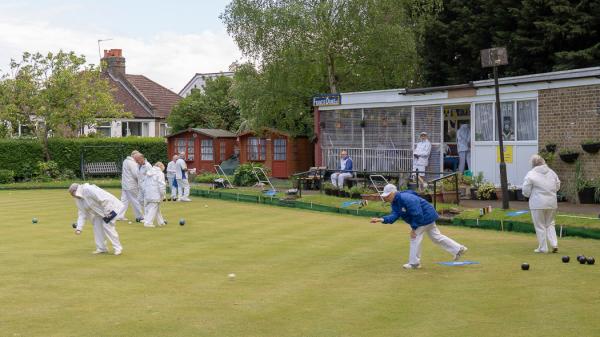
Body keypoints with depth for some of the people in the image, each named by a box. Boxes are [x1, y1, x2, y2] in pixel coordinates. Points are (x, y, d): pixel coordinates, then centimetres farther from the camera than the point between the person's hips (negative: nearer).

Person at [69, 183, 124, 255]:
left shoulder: (88, 190, -27)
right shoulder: (78, 199, 4)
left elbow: (102, 199, -29)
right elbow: (82, 213, 6)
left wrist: (107, 212, -26)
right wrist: (79, 228, -1)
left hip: (109, 206, -9)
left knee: (107, 226, -14)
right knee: (97, 226, 3)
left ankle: (118, 248, -5)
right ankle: (101, 248, 11)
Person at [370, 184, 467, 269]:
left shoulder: (406, 199, -31)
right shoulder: (395, 202, -1)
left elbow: (417, 214, -30)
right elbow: (395, 215, -12)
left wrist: (413, 228, -23)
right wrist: (382, 219, -26)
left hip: (426, 217, -10)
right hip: (427, 218, 10)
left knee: (415, 237, -8)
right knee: (436, 237, 17)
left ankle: (414, 263, 1)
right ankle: (459, 249, 25)